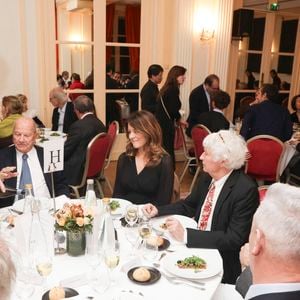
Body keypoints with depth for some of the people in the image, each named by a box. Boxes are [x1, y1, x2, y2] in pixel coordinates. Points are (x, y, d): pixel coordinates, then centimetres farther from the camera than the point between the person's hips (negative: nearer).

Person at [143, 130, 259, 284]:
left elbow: (234, 239, -25)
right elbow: (189, 205, 15)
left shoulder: (246, 190, -21)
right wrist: (157, 210, -1)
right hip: (195, 246, 7)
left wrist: (185, 234, -29)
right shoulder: (206, 176, 0)